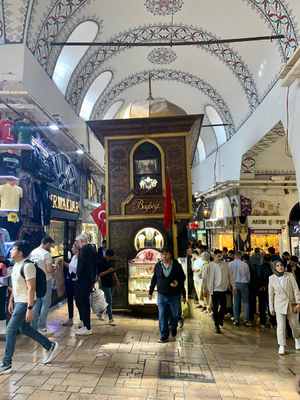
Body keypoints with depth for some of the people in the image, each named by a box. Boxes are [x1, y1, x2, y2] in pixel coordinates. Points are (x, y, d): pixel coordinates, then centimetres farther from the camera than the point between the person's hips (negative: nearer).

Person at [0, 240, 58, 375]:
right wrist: (11, 301, 19)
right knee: (24, 328, 17)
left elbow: (31, 288, -23)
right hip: (17, 302, 10)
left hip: (24, 303, -10)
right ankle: (49, 346, 30)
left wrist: (30, 308, -24)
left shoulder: (27, 266, -21)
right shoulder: (16, 265, 9)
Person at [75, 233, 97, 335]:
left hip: (83, 280, -9)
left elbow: (81, 265, -20)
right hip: (90, 279, 9)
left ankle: (87, 328, -2)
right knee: (85, 302, 16)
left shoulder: (84, 249, -13)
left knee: (80, 302, -4)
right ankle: (86, 325, 22)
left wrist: (78, 278, -12)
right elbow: (95, 266, 17)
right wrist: (93, 280, 21)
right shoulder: (92, 249, 14)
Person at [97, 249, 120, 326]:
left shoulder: (111, 261, 8)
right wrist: (108, 271, -24)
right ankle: (111, 319, 2)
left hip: (111, 284, 7)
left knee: (108, 301, 17)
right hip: (105, 285, -7)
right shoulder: (101, 262, -14)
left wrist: (117, 282, 16)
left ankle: (100, 313, 36)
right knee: (109, 302, -6)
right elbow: (98, 274, -16)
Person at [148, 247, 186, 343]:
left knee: (175, 315, 13)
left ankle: (174, 328, 44)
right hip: (161, 295, 2)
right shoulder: (157, 266, 1)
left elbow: (183, 278, 3)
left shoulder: (177, 266, -7)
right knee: (162, 316, 2)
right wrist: (150, 292, 14)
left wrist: (178, 283, -18)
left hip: (175, 295, -1)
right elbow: (154, 279, 11)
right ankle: (164, 336, 16)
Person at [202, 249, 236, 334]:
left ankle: (220, 317, 39)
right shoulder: (209, 266, -5)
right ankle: (216, 326, 15)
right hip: (214, 290, -2)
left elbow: (230, 276, 9)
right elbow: (205, 279, 2)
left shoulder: (225, 264, 1)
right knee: (215, 308, 1)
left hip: (223, 289, 2)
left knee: (224, 307, 9)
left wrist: (233, 286, 8)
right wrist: (204, 290, 4)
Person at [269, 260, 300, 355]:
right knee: (281, 326, -4)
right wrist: (271, 308, 4)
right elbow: (271, 294, 2)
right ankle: (281, 346, 10)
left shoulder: (289, 276, -6)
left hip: (291, 304, 1)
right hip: (279, 304, -1)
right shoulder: (272, 278, -4)